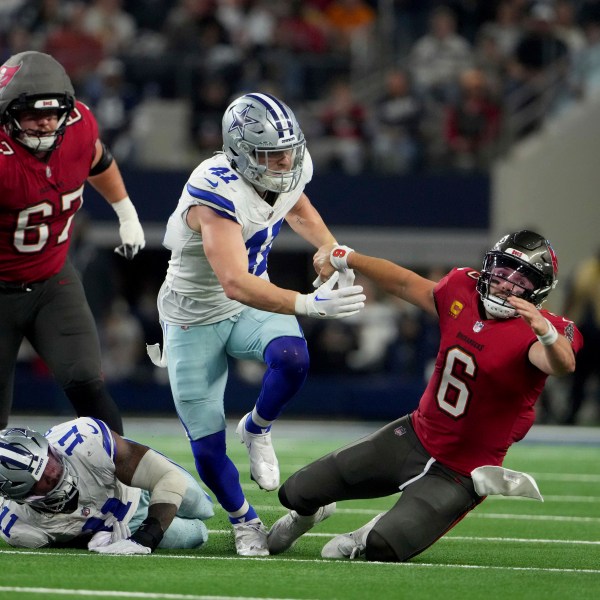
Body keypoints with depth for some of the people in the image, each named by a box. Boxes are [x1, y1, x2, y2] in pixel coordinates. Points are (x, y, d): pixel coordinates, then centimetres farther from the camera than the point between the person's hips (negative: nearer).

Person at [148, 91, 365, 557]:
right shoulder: (218, 192, -34)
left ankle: (258, 430, 2)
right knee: (207, 447, -1)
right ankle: (245, 522, 29)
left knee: (291, 358, -30)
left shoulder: (293, 168, -11)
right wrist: (308, 304, -55)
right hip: (196, 317, -5)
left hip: (252, 306, 5)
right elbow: (235, 283, -45)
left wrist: (334, 250, 2)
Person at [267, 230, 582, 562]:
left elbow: (563, 365, -42)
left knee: (384, 548, -25)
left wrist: (546, 333, -63)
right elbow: (406, 283, 16)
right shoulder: (462, 292, -2)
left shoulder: (532, 333, -20)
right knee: (297, 493, 7)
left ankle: (368, 537, 12)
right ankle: (307, 512, 45)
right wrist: (344, 257, 19)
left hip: (457, 474, -5)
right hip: (413, 438, 5)